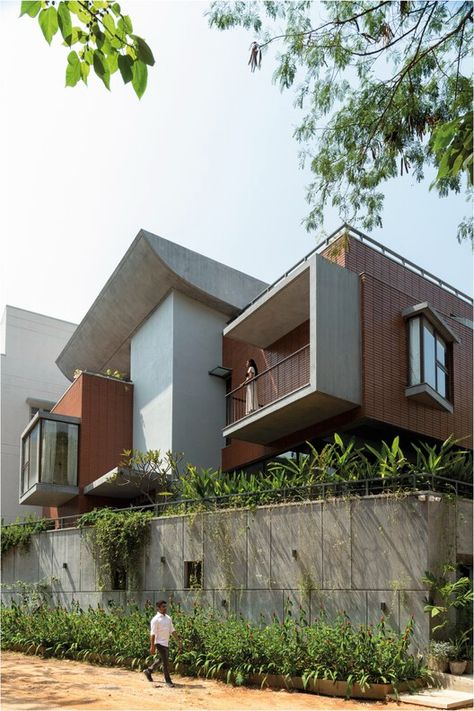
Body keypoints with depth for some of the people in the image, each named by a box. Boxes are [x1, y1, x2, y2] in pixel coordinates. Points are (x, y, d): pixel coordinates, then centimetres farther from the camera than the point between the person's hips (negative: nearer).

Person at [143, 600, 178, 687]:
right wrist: (152, 646, -17)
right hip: (160, 643, -8)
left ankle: (148, 671, 38)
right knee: (165, 662, -7)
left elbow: (172, 630, 13)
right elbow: (153, 634, -14)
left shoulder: (168, 618, 10)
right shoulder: (155, 619, -13)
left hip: (166, 643, 8)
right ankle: (168, 681, 2)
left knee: (160, 660, 19)